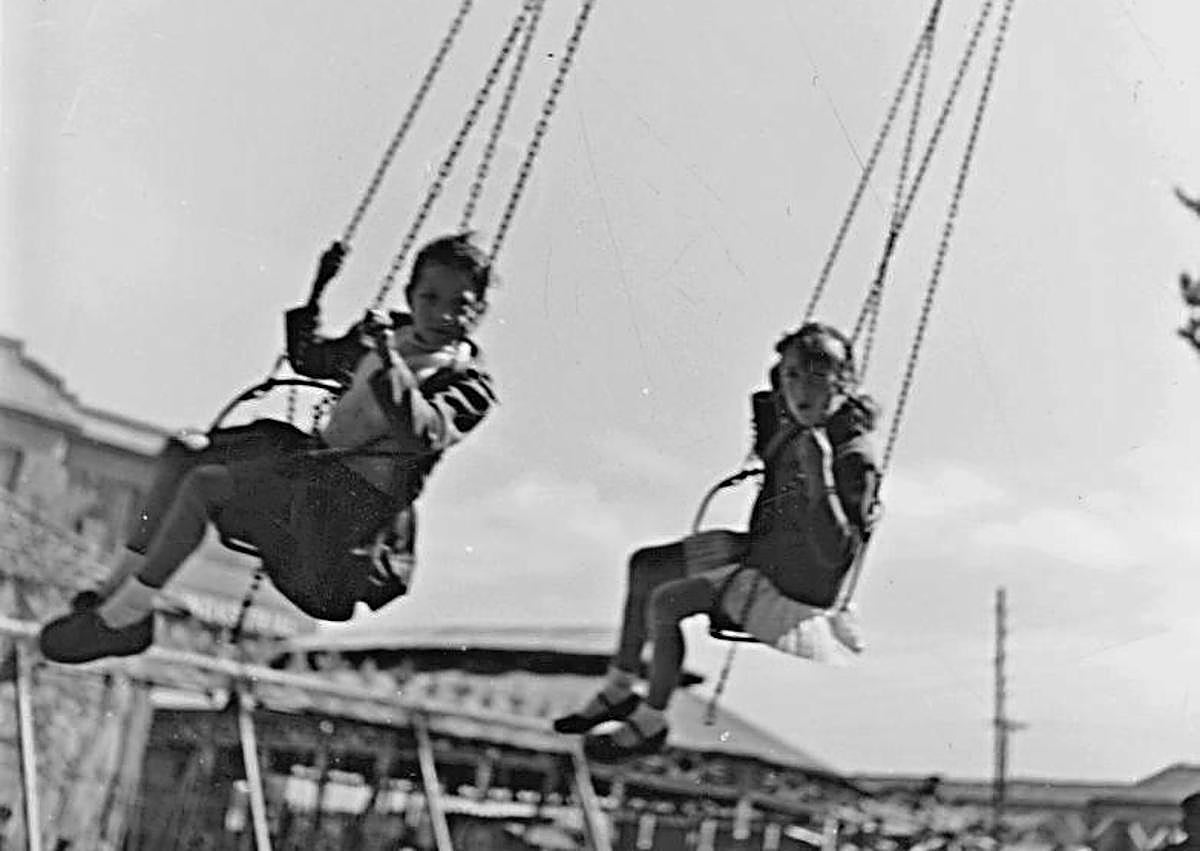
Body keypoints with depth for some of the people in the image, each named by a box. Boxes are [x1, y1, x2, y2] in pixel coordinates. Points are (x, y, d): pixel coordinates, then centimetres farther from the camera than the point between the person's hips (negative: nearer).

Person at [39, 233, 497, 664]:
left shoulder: (468, 386, -10)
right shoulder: (391, 335, 13)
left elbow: (423, 430, -32)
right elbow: (306, 358, 26)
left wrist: (388, 361, -35)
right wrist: (316, 292, 15)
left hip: (355, 503, -9)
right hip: (319, 464, 9)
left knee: (205, 484, -21)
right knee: (182, 454, 6)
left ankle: (124, 619, -10)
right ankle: (121, 586, 10)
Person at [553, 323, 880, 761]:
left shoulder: (853, 457, -26)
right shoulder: (793, 428, -1)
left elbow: (835, 556, -32)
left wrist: (819, 480, -40)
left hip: (794, 586, -9)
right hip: (760, 549, 10)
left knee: (666, 602, -21)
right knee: (644, 566, 13)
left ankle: (651, 723, 0)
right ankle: (619, 690, 25)